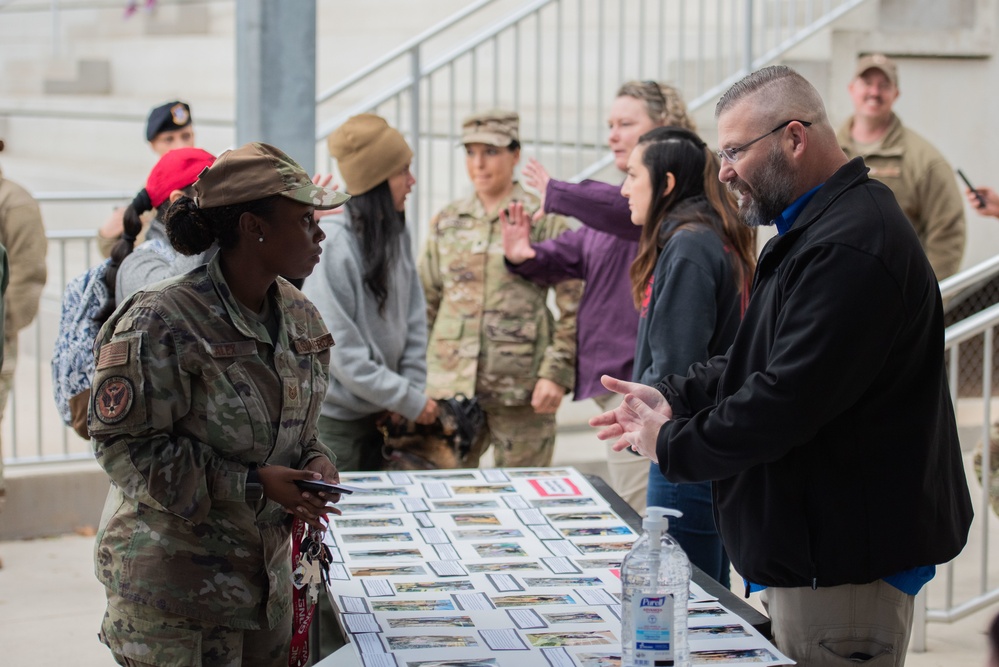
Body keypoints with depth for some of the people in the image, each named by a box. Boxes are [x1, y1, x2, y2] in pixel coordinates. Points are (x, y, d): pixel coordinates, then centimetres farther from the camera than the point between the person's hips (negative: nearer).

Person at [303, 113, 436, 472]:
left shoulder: (397, 234, 3)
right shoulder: (330, 244, -21)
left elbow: (414, 321, 6)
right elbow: (341, 350, -21)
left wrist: (411, 389, -5)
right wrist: (410, 401, -16)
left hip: (378, 413, 7)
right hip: (332, 418, -7)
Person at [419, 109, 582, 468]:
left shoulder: (544, 221, 1)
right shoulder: (446, 222, 12)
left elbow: (574, 307, -1)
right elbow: (425, 301, 17)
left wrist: (557, 373, -9)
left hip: (522, 388, -3)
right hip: (450, 386, 3)